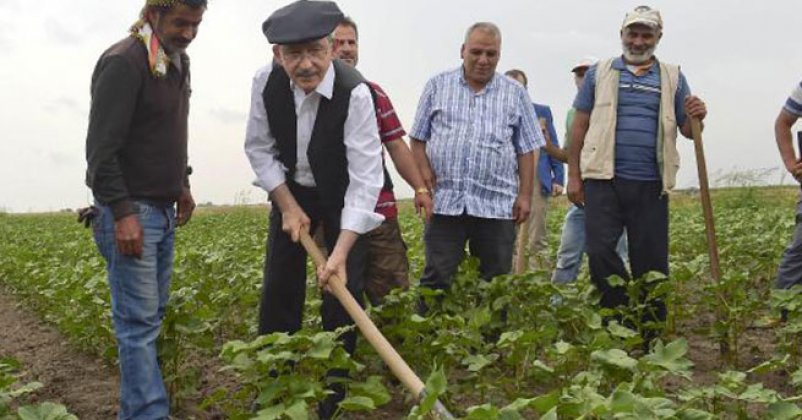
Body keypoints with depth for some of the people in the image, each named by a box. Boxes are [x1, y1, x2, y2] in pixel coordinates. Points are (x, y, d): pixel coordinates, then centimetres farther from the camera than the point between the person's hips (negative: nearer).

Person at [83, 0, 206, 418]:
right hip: (128, 211, -9)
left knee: (153, 312, 12)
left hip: (163, 210, 9)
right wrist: (122, 212, -21)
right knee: (138, 320, -6)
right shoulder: (123, 62, -16)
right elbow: (101, 148, -19)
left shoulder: (178, 61, 13)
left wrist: (182, 184, 20)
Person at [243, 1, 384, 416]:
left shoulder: (354, 92, -33)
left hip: (342, 196, -3)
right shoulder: (265, 83, -21)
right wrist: (288, 206, -12)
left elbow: (365, 177, -33)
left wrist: (341, 251, -38)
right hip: (290, 191, 3)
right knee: (278, 288, 5)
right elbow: (259, 148, -6)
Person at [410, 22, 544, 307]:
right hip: (445, 201, -1)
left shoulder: (515, 94, 11)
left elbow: (526, 150, 9)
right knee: (436, 278, -1)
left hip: (497, 205, 1)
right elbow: (418, 139, 9)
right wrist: (425, 178, -5)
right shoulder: (437, 86, 10)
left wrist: (525, 195, 0)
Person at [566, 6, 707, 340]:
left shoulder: (672, 78, 12)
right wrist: (574, 175, 3)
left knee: (651, 262, 4)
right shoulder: (599, 73, 10)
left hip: (651, 185, 1)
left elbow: (687, 131, 12)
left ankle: (649, 338, 15)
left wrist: (696, 118, -12)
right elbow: (580, 126, 9)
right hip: (604, 179, -1)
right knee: (600, 252, -10)